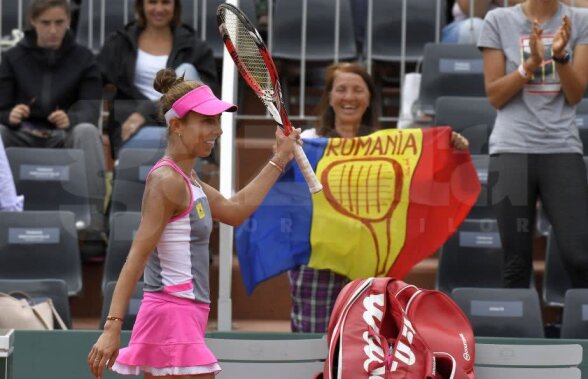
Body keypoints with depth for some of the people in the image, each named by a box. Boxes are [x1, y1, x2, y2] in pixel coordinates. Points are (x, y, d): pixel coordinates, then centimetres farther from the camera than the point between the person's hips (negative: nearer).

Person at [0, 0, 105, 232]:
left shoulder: (83, 58, 1)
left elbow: (90, 108, -10)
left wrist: (70, 119, -35)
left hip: (66, 137, -1)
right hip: (24, 137, 1)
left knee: (87, 131, -35)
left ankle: (92, 219, -37)